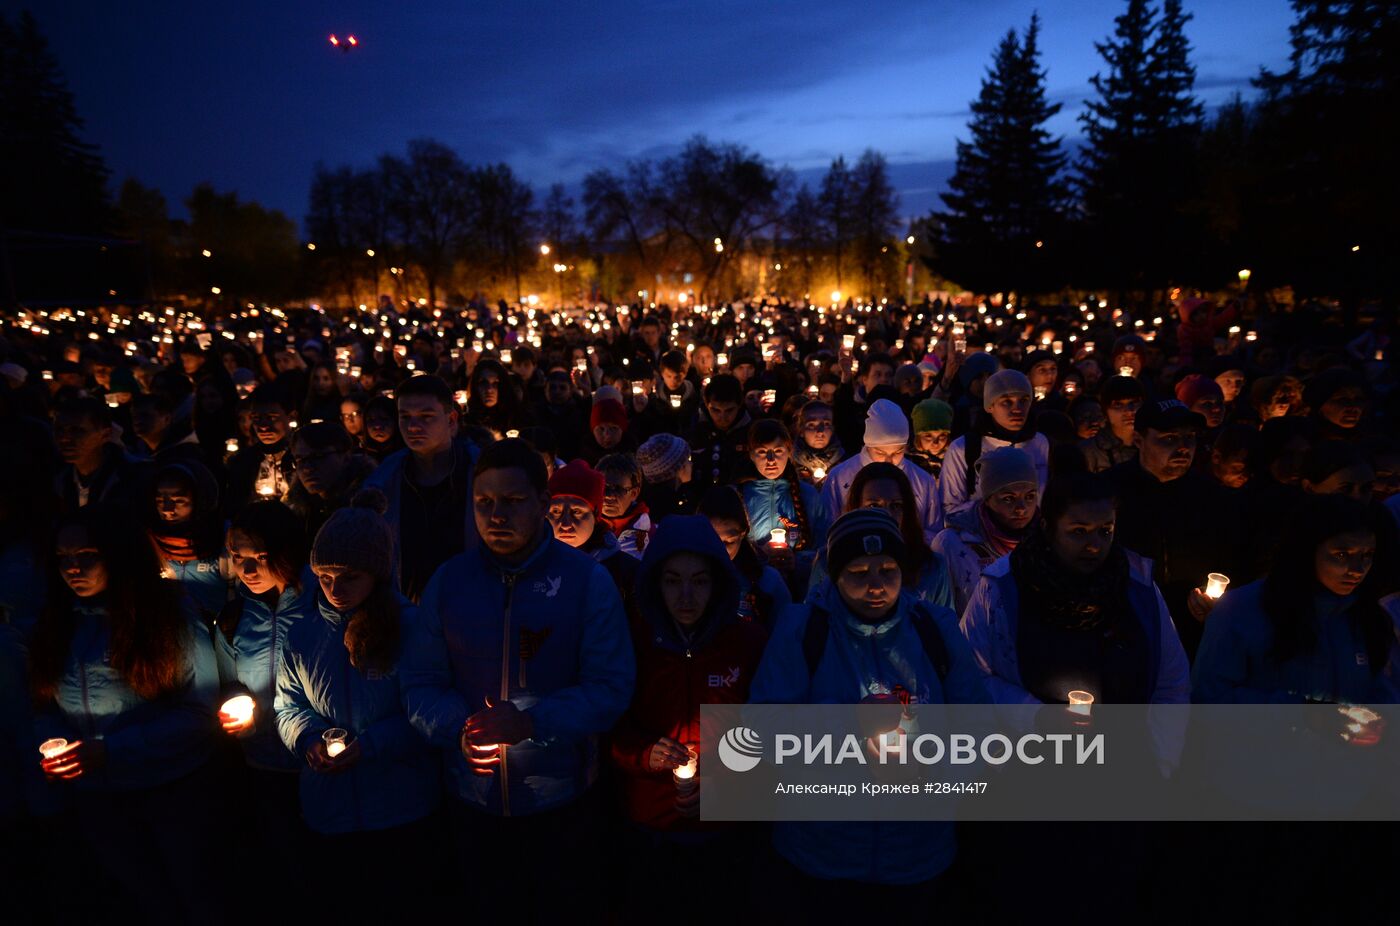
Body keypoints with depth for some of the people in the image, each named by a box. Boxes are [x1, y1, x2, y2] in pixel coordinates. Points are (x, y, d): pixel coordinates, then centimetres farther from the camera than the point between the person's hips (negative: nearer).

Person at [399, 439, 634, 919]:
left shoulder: (587, 580, -12)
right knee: (485, 909, 24)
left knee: (565, 909, 21)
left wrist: (532, 722, -27)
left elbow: (611, 687, -14)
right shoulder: (448, 580, -4)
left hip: (562, 797, -2)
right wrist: (460, 728, -21)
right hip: (472, 798, 2)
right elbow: (419, 684, -2)